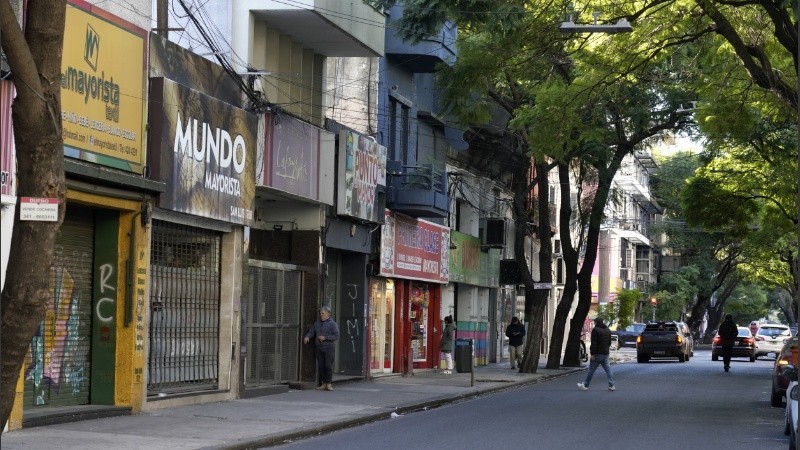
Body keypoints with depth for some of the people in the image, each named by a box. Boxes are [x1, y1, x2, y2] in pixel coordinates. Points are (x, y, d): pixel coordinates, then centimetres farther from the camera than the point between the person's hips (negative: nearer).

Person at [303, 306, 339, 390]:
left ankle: (329, 383, -1)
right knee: (320, 366, 4)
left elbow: (336, 336, -7)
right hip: (318, 348, 5)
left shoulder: (332, 324, -1)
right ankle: (323, 383, 11)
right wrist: (307, 336, -6)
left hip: (328, 347, -5)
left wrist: (325, 338, -13)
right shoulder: (317, 323, 15)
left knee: (328, 366, -7)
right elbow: (311, 332, 16)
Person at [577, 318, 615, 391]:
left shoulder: (595, 330, -12)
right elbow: (609, 342, 21)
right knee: (608, 369, 7)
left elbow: (594, 343, -17)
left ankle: (585, 385, 4)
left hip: (598, 354, -7)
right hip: (606, 353, 7)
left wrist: (592, 353, -16)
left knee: (591, 369, -1)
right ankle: (611, 385, 1)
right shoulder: (608, 330, 14)